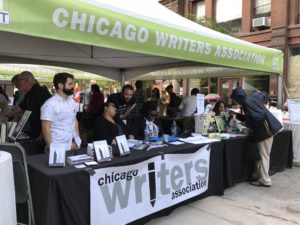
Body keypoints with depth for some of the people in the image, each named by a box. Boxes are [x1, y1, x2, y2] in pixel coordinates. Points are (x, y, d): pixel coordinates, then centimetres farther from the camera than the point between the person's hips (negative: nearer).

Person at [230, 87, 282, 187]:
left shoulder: (247, 102, -18)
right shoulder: (251, 99, 13)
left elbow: (259, 115, -28)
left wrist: (249, 124, -13)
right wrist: (237, 115, 25)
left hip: (265, 130, -10)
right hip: (265, 129, 10)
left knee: (264, 156, -1)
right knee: (262, 155, 16)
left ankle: (265, 181, 8)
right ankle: (259, 176, 26)